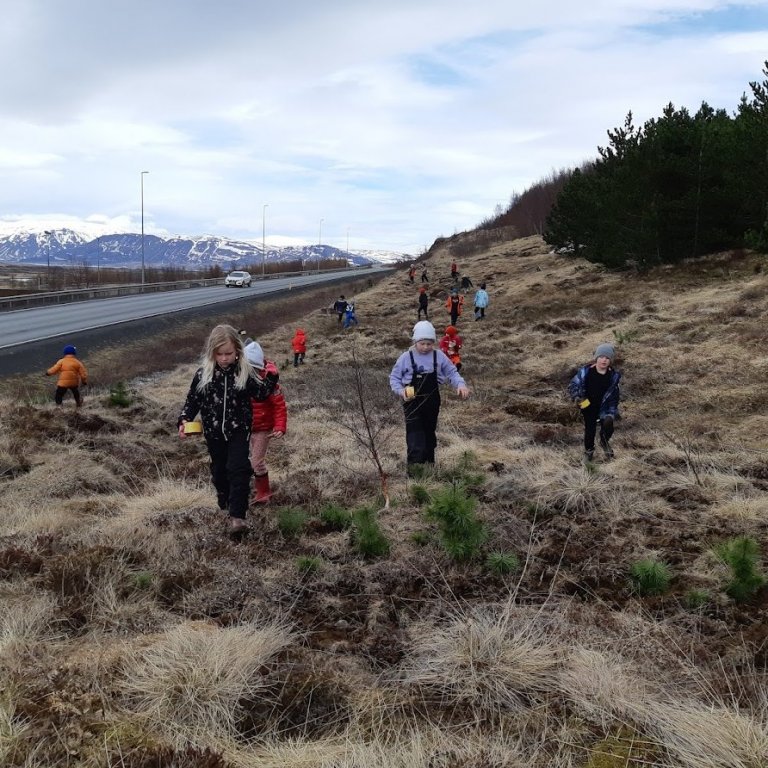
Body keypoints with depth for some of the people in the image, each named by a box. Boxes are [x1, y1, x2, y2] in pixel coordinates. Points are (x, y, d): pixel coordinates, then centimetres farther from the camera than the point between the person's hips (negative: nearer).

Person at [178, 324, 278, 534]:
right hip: (214, 432, 2)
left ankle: (237, 515, -10)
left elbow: (260, 393, 1)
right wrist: (184, 420, -13)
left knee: (238, 469, -12)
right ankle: (224, 497, 48)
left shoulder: (245, 372, -10)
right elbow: (192, 399, -1)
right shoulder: (203, 374, -9)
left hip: (239, 430, -2)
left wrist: (271, 378, -13)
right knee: (219, 469, 19)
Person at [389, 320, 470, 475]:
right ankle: (414, 467, -11)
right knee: (415, 436, -12)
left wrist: (461, 384, -17)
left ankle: (429, 462, 35)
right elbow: (394, 377, -1)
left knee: (430, 433, 18)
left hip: (432, 403, 3)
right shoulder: (406, 358, -9)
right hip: (412, 403, -3)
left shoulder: (439, 356, -4)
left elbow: (452, 373, 2)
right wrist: (400, 390, -19)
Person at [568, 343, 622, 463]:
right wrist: (579, 398, -22)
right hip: (588, 407, -1)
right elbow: (572, 386, -8)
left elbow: (614, 395, 1)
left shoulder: (614, 375, -10)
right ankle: (588, 451, 37)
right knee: (589, 430, 8)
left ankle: (604, 441, 19)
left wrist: (612, 412, -4)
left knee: (608, 425, -17)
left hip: (604, 408, 1)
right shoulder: (586, 371, -17)